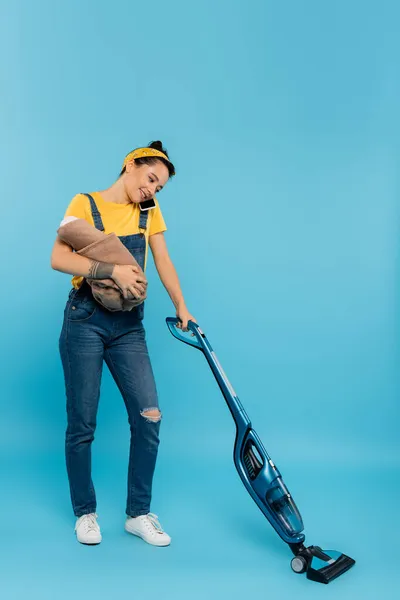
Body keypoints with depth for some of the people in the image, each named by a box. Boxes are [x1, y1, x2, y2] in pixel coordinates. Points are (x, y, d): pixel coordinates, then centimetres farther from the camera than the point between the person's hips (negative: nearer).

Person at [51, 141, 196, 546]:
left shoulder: (149, 210, 12)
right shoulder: (86, 204, -3)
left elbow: (163, 262, 9)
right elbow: (58, 258, -14)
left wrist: (181, 308, -1)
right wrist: (114, 271, -22)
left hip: (128, 327, 4)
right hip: (85, 321, -4)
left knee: (148, 417, -3)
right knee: (82, 423, 3)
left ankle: (138, 514, 13)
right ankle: (85, 513, 22)